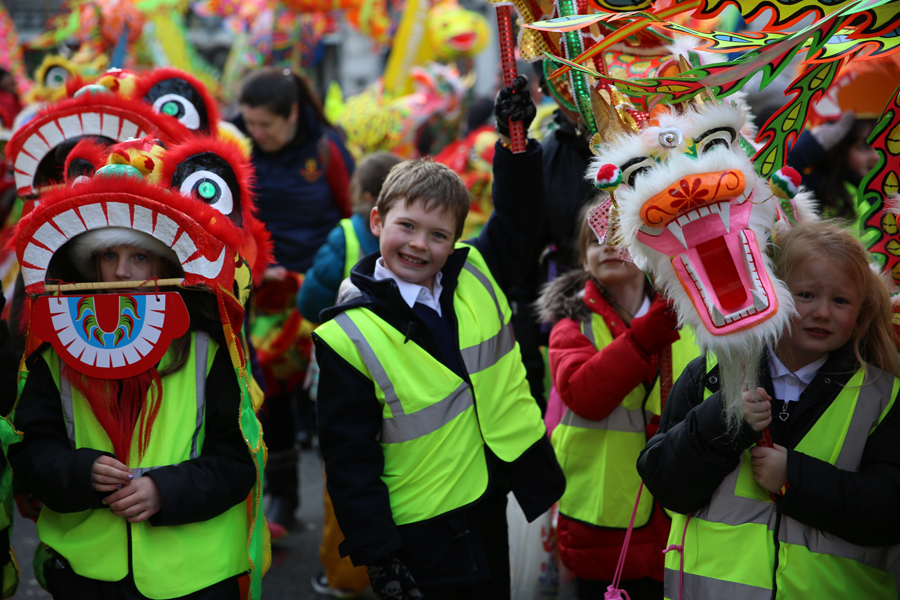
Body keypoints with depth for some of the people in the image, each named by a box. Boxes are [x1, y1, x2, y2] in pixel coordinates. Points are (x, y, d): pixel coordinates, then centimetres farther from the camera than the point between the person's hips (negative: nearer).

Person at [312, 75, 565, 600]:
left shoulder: (477, 279, 0)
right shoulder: (349, 335, -14)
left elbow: (517, 216, 7)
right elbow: (350, 457, -13)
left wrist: (516, 138, -10)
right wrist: (377, 554, -14)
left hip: (491, 511, 6)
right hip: (422, 535, -5)